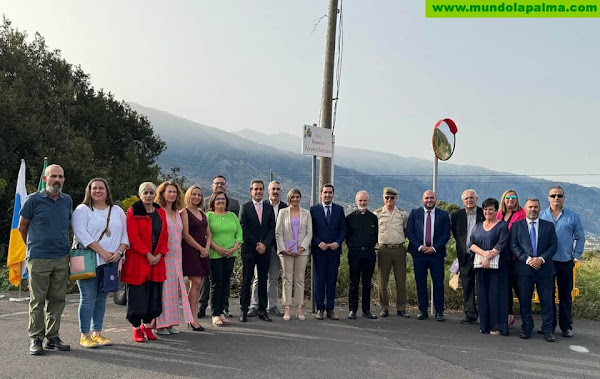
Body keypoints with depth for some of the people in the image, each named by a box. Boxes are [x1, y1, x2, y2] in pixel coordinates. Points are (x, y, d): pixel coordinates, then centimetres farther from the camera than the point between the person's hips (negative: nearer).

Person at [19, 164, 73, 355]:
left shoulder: (67, 201, 8)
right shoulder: (33, 200, -5)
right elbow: (22, 227, 6)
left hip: (62, 258, 4)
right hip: (38, 259, -4)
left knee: (57, 299, 8)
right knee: (37, 301, 2)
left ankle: (52, 337, 18)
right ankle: (36, 338, 13)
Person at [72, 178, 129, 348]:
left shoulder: (117, 211, 16)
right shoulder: (82, 210, 1)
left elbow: (125, 233, 12)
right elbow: (82, 234, -12)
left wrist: (119, 251, -6)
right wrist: (102, 252, -17)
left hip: (110, 263, 4)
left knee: (101, 299, 9)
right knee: (88, 298, -4)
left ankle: (97, 333, 17)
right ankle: (85, 335, 5)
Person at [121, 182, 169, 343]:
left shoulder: (160, 212, 11)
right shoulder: (133, 212, -4)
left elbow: (165, 235, 9)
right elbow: (133, 236, -12)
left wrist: (160, 254, -5)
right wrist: (148, 255, -16)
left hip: (157, 260, 5)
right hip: (138, 260, -5)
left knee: (154, 295, 8)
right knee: (137, 295, 0)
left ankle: (147, 325, 23)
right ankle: (136, 328, 15)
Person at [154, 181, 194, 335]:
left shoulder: (177, 213, 17)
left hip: (176, 256, 7)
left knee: (175, 287, 7)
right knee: (163, 288, -6)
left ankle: (171, 323, 15)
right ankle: (161, 324, 2)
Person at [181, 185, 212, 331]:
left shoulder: (202, 214, 17)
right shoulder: (184, 212, -4)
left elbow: (208, 234, 17)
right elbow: (186, 235, -10)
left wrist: (207, 248, 0)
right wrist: (200, 249, -9)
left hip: (202, 252, 7)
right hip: (190, 251, -6)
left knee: (197, 285, 5)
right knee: (196, 283, -10)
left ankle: (192, 318, 9)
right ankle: (194, 318, -5)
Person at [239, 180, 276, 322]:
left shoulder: (269, 208, 12)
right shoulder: (245, 207, 3)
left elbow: (272, 228, 7)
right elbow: (244, 229, -4)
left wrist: (265, 244, -7)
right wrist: (256, 244, -9)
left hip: (265, 249, 3)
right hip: (249, 249, -3)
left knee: (263, 280, 5)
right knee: (247, 280, 0)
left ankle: (262, 310, 10)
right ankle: (244, 310, 6)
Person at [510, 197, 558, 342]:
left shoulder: (549, 226, 10)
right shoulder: (516, 226, 7)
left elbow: (553, 245, 3)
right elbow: (514, 246, 0)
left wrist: (541, 259, -12)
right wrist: (527, 259, -13)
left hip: (545, 269, 1)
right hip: (524, 269, -1)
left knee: (547, 301, 3)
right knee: (524, 301, 4)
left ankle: (547, 330, 13)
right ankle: (526, 328, 16)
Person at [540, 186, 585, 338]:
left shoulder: (573, 216, 5)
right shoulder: (541, 216, 4)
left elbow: (580, 238, 10)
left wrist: (575, 256, 3)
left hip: (566, 262, 0)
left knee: (565, 296, 6)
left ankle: (566, 327, 17)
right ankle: (549, 325, 16)